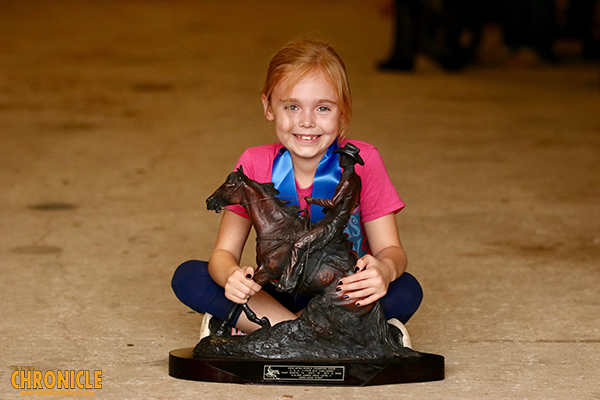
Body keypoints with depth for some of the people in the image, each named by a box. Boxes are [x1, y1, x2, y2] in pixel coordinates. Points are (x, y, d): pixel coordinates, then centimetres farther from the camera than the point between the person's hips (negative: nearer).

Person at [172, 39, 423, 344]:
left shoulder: (362, 162, -11)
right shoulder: (254, 164, -7)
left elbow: (390, 249, -11)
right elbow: (224, 253, -9)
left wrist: (386, 269, -38)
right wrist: (231, 275, -36)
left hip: (346, 295, -1)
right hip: (275, 293, 1)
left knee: (407, 292, -32)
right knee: (187, 277, -21)